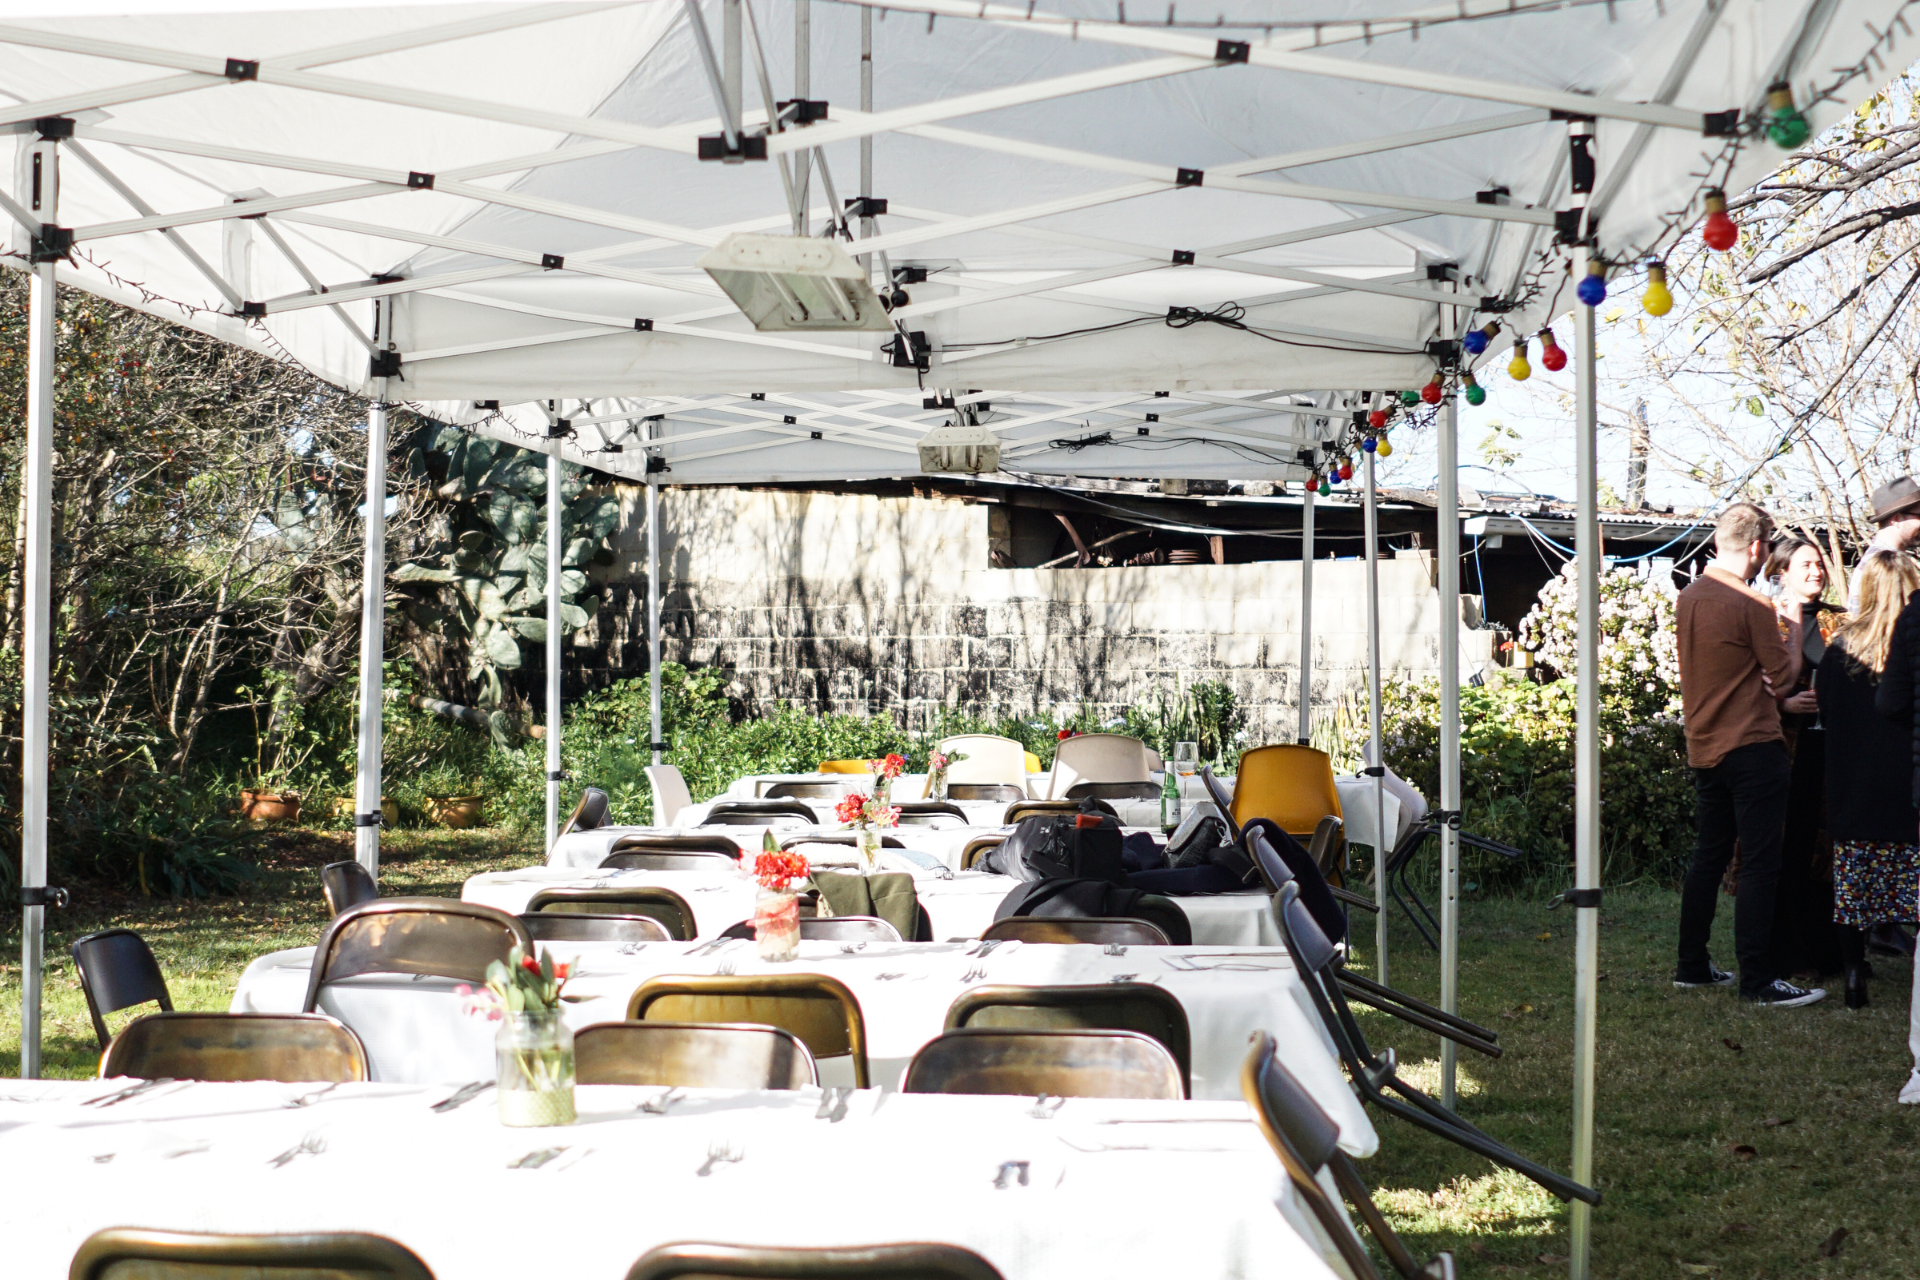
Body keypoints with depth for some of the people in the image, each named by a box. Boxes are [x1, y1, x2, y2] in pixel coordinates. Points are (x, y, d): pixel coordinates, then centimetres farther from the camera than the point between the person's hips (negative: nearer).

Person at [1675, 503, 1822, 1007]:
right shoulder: (1751, 604, -16)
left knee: (1708, 857, 16)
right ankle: (1759, 980, -4)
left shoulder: (1689, 597, 7)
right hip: (1751, 746, -8)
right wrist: (1794, 627, 6)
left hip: (1704, 747, 8)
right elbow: (1783, 675, -8)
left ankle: (1692, 965, 20)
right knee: (1760, 865, -4)